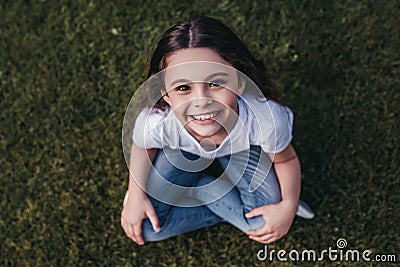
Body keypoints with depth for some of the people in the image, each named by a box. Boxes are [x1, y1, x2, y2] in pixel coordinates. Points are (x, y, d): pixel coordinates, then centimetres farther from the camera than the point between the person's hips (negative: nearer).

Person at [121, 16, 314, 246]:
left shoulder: (266, 119, -42)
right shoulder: (154, 122, -40)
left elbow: (285, 159, -16)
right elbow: (142, 147, -11)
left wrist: (288, 207, -10)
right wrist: (136, 196, -5)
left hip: (242, 148, 0)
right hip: (181, 151, 1)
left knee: (263, 223, -16)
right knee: (149, 228, -7)